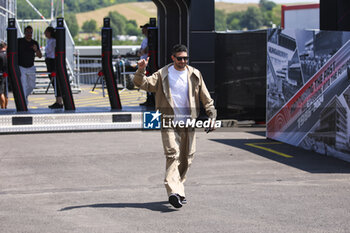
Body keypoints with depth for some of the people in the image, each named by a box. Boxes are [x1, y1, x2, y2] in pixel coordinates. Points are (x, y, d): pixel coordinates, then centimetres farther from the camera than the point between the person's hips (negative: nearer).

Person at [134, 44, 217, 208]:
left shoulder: (194, 75, 7)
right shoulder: (163, 75, 2)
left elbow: (206, 98, 10)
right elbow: (143, 83, -5)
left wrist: (212, 116, 1)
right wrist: (141, 71, -24)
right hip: (169, 123, -3)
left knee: (186, 158, 8)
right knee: (173, 155, -16)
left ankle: (178, 189, 25)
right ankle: (174, 192, -25)